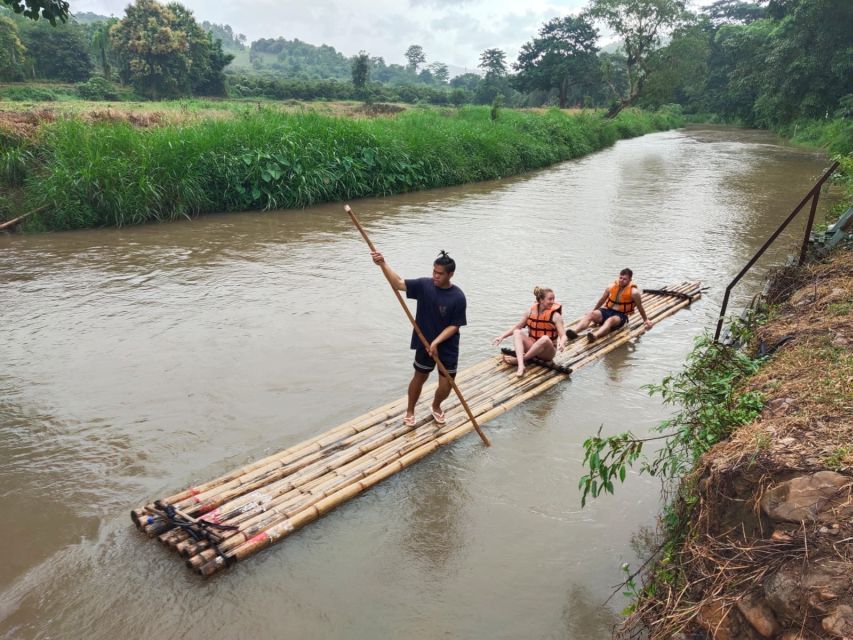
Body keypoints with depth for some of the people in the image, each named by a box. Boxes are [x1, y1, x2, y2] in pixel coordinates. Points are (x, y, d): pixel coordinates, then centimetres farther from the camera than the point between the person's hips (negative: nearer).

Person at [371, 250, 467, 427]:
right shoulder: (424, 285, -10)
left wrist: (436, 342, -24)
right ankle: (410, 410, 39)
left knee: (446, 386, 7)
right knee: (419, 378, 17)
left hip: (448, 348, -1)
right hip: (424, 344, 1)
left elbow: (454, 326, -13)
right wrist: (383, 264, -33)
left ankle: (436, 406, 39)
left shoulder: (458, 297, -15)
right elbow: (398, 284, -19)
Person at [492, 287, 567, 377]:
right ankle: (521, 365, -39)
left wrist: (561, 343, -37)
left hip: (547, 352, -4)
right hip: (532, 347, 4)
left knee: (545, 338, -35)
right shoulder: (531, 311, 0)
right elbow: (517, 327, 8)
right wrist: (502, 336, -3)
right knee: (517, 332, -18)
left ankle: (517, 360, -24)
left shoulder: (555, 315, -10)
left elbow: (563, 336, -14)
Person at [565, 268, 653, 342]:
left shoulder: (633, 292, -5)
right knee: (591, 314, -25)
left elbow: (640, 307, 9)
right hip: (606, 311, 4)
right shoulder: (612, 287, 6)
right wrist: (593, 310, 31)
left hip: (620, 315, -4)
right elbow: (602, 300, 20)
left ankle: (595, 335, -70)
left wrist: (646, 320, 18)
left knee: (610, 320, -39)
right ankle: (574, 331, -52)